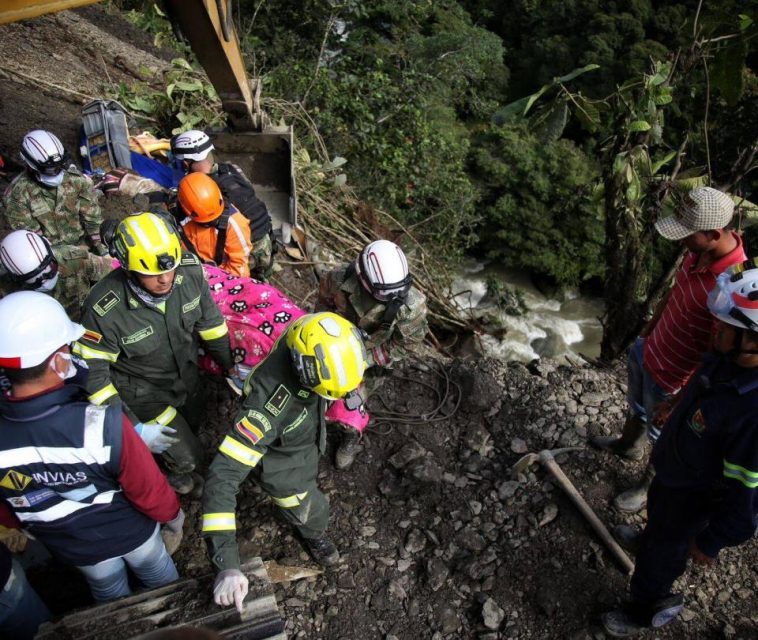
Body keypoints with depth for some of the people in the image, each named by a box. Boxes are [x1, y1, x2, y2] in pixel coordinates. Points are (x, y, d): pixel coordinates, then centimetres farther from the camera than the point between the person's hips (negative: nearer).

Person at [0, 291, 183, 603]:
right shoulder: (104, 424, -40)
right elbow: (149, 489, -24)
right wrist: (173, 515, -2)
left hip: (73, 548, 2)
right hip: (132, 530, -2)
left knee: (111, 596, 33)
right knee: (160, 579, 31)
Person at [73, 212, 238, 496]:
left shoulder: (189, 271, -26)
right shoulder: (104, 310, -36)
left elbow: (209, 321, -7)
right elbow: (91, 373, -25)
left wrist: (231, 367, 1)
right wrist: (133, 428, -27)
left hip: (186, 377, 5)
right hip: (143, 393, -4)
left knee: (190, 422, 28)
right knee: (187, 456, -1)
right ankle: (174, 471, 34)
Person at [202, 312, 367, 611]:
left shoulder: (308, 344, -31)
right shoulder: (270, 401, -48)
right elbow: (222, 476, -48)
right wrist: (227, 563, -52)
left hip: (306, 439, 6)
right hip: (279, 461, -6)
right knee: (312, 512, 17)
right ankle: (314, 534, 53)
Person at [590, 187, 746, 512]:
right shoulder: (699, 251, -13)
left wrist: (678, 402, -19)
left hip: (671, 378, -7)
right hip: (648, 351, 7)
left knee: (663, 438, 20)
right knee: (636, 408, 33)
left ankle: (649, 488, 47)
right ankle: (628, 445, 63)